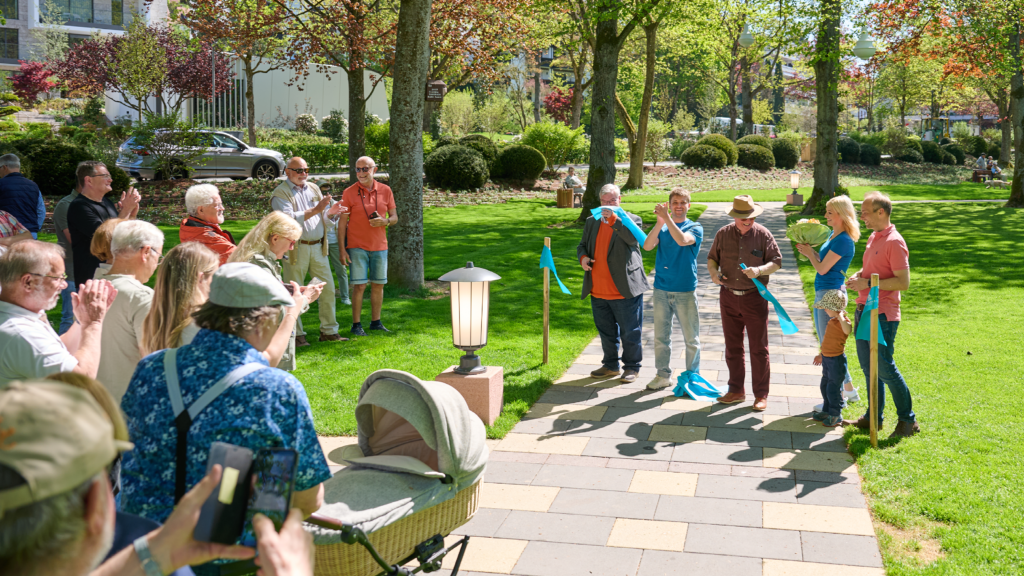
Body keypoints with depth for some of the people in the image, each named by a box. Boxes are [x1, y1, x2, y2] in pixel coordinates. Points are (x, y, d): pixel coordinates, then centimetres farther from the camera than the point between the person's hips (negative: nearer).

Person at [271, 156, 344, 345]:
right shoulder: (281, 193, -4)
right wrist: (315, 210, -22)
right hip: (296, 249, -6)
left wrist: (329, 212, -4)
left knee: (328, 288, 5)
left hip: (318, 247, 6)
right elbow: (289, 219, -19)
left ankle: (328, 331, 14)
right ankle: (296, 334, 9)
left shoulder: (313, 188, 15)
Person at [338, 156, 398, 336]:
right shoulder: (349, 192, -3)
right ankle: (356, 324, 3)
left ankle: (376, 322, 18)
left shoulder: (385, 190, 5)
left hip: (380, 246, 3)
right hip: (357, 246, -3)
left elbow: (394, 217, 11)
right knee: (359, 286, -4)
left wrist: (384, 221, -13)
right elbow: (342, 222, -2)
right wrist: (342, 249, -7)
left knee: (378, 285, 7)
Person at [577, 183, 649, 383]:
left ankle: (632, 366, 17)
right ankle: (610, 365, 30)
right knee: (606, 331, 16)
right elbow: (582, 245, 19)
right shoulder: (592, 222, 13)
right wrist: (583, 257, -4)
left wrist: (613, 219, -32)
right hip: (598, 290, 5)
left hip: (625, 290, -5)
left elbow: (632, 237, -22)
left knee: (629, 332, 2)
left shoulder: (631, 220, -2)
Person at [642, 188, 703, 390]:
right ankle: (663, 375, 21)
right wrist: (660, 223, -21)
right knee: (661, 336, 9)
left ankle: (693, 376, 17)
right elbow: (647, 246, -11)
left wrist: (667, 218, -25)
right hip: (661, 290, 3)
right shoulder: (662, 227, 7)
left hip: (685, 291, -3)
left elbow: (682, 240, -23)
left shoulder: (695, 228, -1)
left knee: (691, 338, 4)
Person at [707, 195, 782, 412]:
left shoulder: (763, 234, -5)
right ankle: (736, 391, 22)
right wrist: (713, 272, -9)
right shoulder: (723, 234, 2)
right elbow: (712, 257, 13)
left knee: (758, 348, 0)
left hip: (755, 298, -3)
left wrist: (759, 270, -22)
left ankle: (761, 394, 9)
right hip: (729, 297, 3)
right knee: (732, 347, 11)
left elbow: (776, 261, -3)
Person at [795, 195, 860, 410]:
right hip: (822, 293, 10)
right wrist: (810, 250, 4)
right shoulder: (833, 235, 12)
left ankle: (839, 398, 6)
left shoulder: (843, 240, -18)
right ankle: (849, 389, 28)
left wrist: (809, 253, -1)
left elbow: (823, 268, -17)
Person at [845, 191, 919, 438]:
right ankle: (874, 417, 23)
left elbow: (903, 282, -20)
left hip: (882, 315, -9)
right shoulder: (873, 238, 13)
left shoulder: (894, 242, -15)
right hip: (864, 311, 9)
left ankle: (908, 420, 7)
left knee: (885, 368, -5)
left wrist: (868, 283, -20)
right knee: (868, 366, 13)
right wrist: (859, 275, 6)